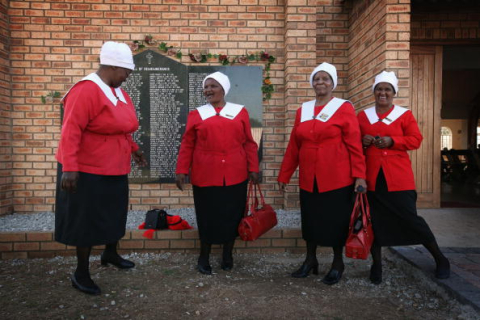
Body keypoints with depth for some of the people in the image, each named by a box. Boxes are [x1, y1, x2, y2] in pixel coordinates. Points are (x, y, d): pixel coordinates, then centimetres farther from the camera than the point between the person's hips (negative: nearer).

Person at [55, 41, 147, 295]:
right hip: (88, 171, -9)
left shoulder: (117, 91, 9)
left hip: (114, 169, 9)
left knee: (114, 214, 21)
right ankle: (81, 274, 20)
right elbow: (71, 132, -25)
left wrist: (133, 148, 21)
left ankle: (110, 254, 43)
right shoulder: (86, 91, -21)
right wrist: (69, 168, -30)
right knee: (88, 220, 3)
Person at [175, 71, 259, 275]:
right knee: (207, 216, 7)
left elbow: (249, 143, 6)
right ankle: (204, 256, 24)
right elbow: (187, 145, 6)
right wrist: (182, 170, 0)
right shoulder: (196, 114, 6)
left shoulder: (240, 112, 6)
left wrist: (253, 168, 3)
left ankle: (227, 254, 28)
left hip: (235, 175, 1)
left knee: (232, 214, 8)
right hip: (205, 176, 0)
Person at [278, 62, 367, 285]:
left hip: (337, 178, -4)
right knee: (310, 219, 12)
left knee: (336, 220, 7)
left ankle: (338, 263, 26)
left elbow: (355, 144, -7)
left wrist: (359, 175, -13)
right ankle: (310, 260, 30)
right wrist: (284, 175, 9)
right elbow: (293, 146, 9)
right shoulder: (303, 110, 9)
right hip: (309, 178, 4)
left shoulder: (344, 108, -3)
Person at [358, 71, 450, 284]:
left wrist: (391, 141, -16)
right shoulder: (362, 116, 10)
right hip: (372, 177, 3)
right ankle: (376, 264, 21)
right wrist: (362, 141, -8)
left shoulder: (404, 114, 4)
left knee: (410, 218, 0)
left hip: (399, 177, -2)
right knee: (374, 221, 6)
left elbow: (416, 140, -2)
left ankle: (440, 259, 23)